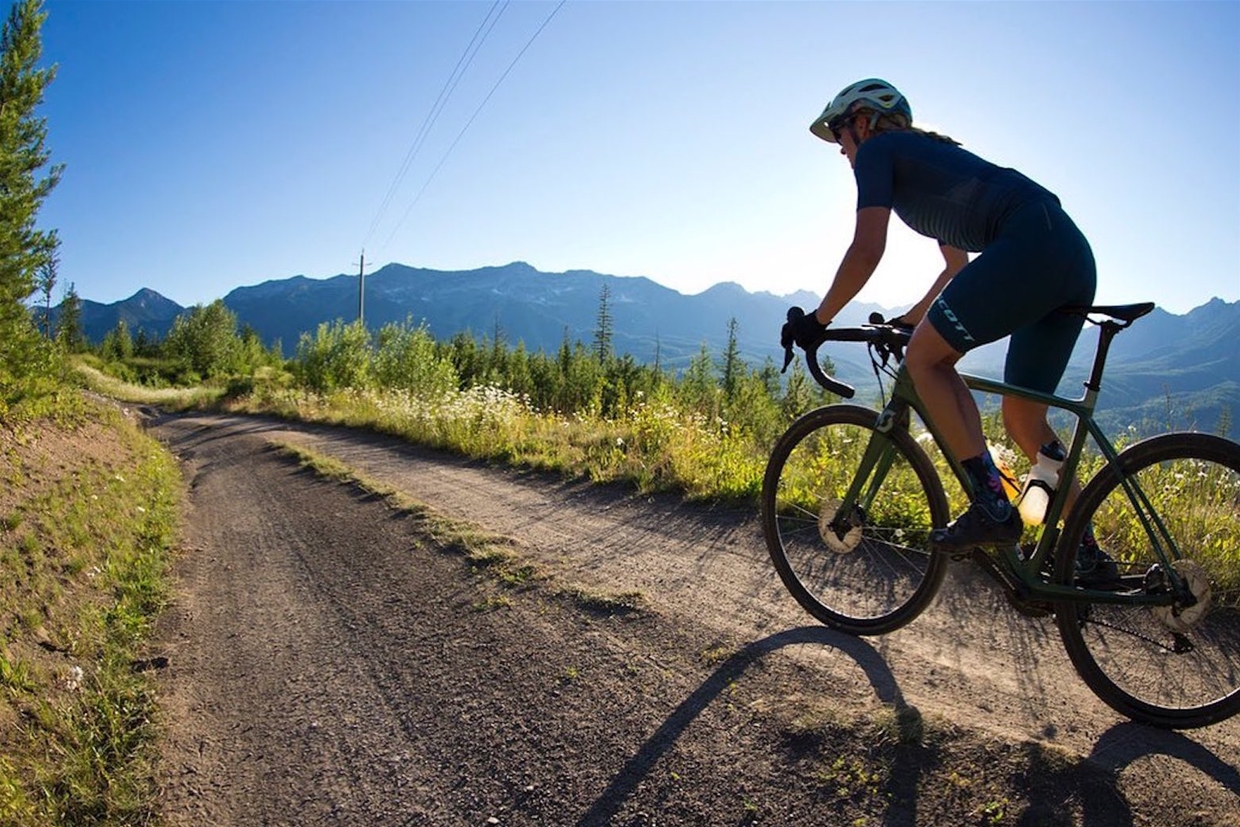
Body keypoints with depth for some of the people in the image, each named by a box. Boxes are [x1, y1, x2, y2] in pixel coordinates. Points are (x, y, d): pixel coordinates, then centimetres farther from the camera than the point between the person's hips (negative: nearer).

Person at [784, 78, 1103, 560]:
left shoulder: (877, 151, 8)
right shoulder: (926, 157, 34)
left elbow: (867, 250, -6)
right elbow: (957, 268, 38)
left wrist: (817, 320, 2)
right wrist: (909, 320, 41)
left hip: (1028, 245, -9)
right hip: (1076, 255, 9)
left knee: (924, 357, -5)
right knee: (1023, 420, 13)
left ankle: (992, 506, -9)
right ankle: (1085, 550, 17)